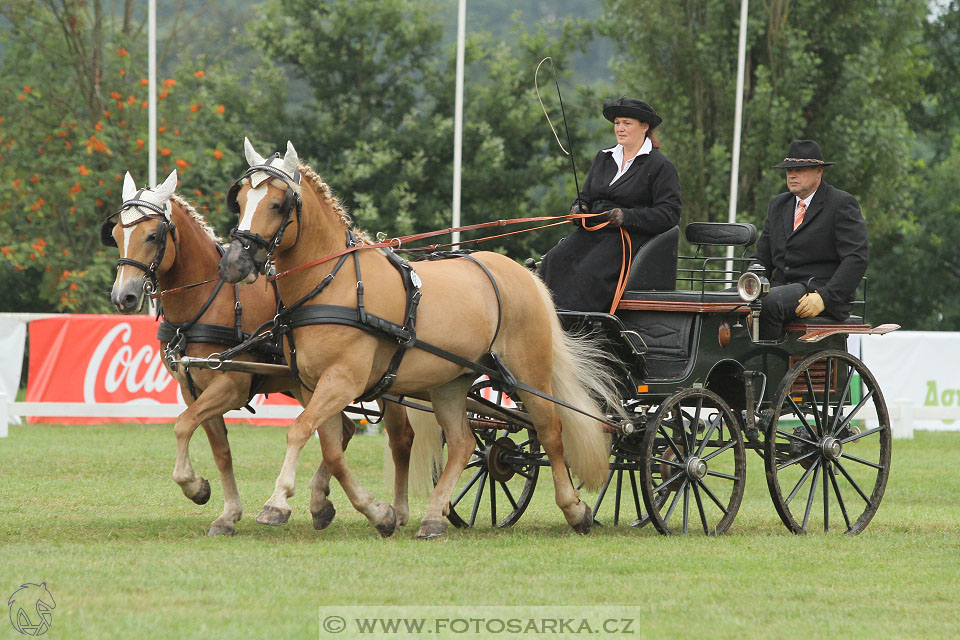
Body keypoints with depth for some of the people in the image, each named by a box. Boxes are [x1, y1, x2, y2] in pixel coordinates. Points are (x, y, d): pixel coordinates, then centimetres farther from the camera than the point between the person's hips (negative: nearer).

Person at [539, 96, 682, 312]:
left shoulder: (661, 166, 1)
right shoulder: (603, 158, 22)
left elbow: (669, 214, -7)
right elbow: (586, 197, 28)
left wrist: (626, 217, -18)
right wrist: (579, 209, 2)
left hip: (630, 236, -6)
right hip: (593, 230, 6)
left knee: (590, 270, -32)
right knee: (555, 260, -22)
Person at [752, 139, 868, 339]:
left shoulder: (842, 204, 0)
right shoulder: (778, 205, 21)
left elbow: (856, 259, -9)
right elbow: (762, 258, 21)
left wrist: (825, 297, -20)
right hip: (782, 289, 6)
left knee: (768, 304, -35)